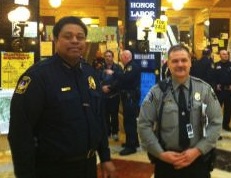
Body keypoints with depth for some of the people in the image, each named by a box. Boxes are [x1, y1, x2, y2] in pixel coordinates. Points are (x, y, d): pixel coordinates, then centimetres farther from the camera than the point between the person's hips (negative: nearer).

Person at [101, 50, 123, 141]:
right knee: (105, 115, 6)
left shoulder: (118, 68, -1)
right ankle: (107, 132, 18)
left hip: (114, 95, -2)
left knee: (114, 115, 2)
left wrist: (109, 87, -16)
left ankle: (115, 132, 13)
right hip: (104, 95, 3)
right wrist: (102, 87, -15)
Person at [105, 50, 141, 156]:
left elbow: (125, 78, -28)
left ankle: (131, 146, -6)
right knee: (130, 120, 16)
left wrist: (113, 73, -18)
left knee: (129, 121, -10)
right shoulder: (128, 67, 18)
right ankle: (134, 142, 27)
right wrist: (111, 87, 14)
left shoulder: (134, 66, -14)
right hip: (128, 96, 11)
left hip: (131, 97, -11)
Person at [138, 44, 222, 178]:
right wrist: (160, 153, -14)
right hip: (166, 160, -1)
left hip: (198, 159, 1)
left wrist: (198, 150, -14)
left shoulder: (205, 89, -3)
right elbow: (144, 125, -6)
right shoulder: (157, 92, -7)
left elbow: (216, 123, -4)